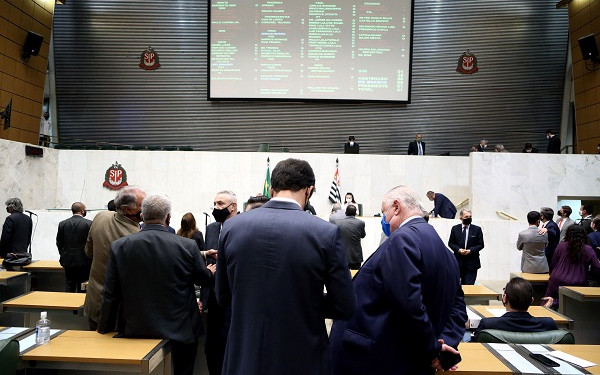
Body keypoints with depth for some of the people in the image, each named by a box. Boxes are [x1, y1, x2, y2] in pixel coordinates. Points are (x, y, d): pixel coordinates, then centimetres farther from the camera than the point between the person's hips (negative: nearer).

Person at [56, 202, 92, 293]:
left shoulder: (62, 224, 0)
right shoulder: (89, 224, -11)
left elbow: (59, 243, 5)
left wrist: (63, 256, 18)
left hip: (68, 261, 3)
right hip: (83, 261, -3)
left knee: (69, 286, 12)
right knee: (82, 288, 5)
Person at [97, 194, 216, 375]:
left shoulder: (119, 246, -9)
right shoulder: (188, 246, -14)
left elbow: (111, 295, -3)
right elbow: (204, 279, 3)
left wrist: (104, 329, 11)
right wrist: (210, 271, 28)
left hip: (135, 331, 2)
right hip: (180, 332, -1)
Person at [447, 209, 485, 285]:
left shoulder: (477, 229, 2)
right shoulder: (455, 229, 5)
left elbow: (481, 245, 0)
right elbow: (450, 243, 5)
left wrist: (470, 250, -15)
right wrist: (458, 250, -13)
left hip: (471, 262, -1)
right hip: (459, 261, 1)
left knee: (469, 284, -3)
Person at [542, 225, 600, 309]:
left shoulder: (561, 246, -1)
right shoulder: (588, 249, -3)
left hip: (557, 282, 1)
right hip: (577, 285, -1)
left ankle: (552, 301, -16)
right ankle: (555, 302, -14)